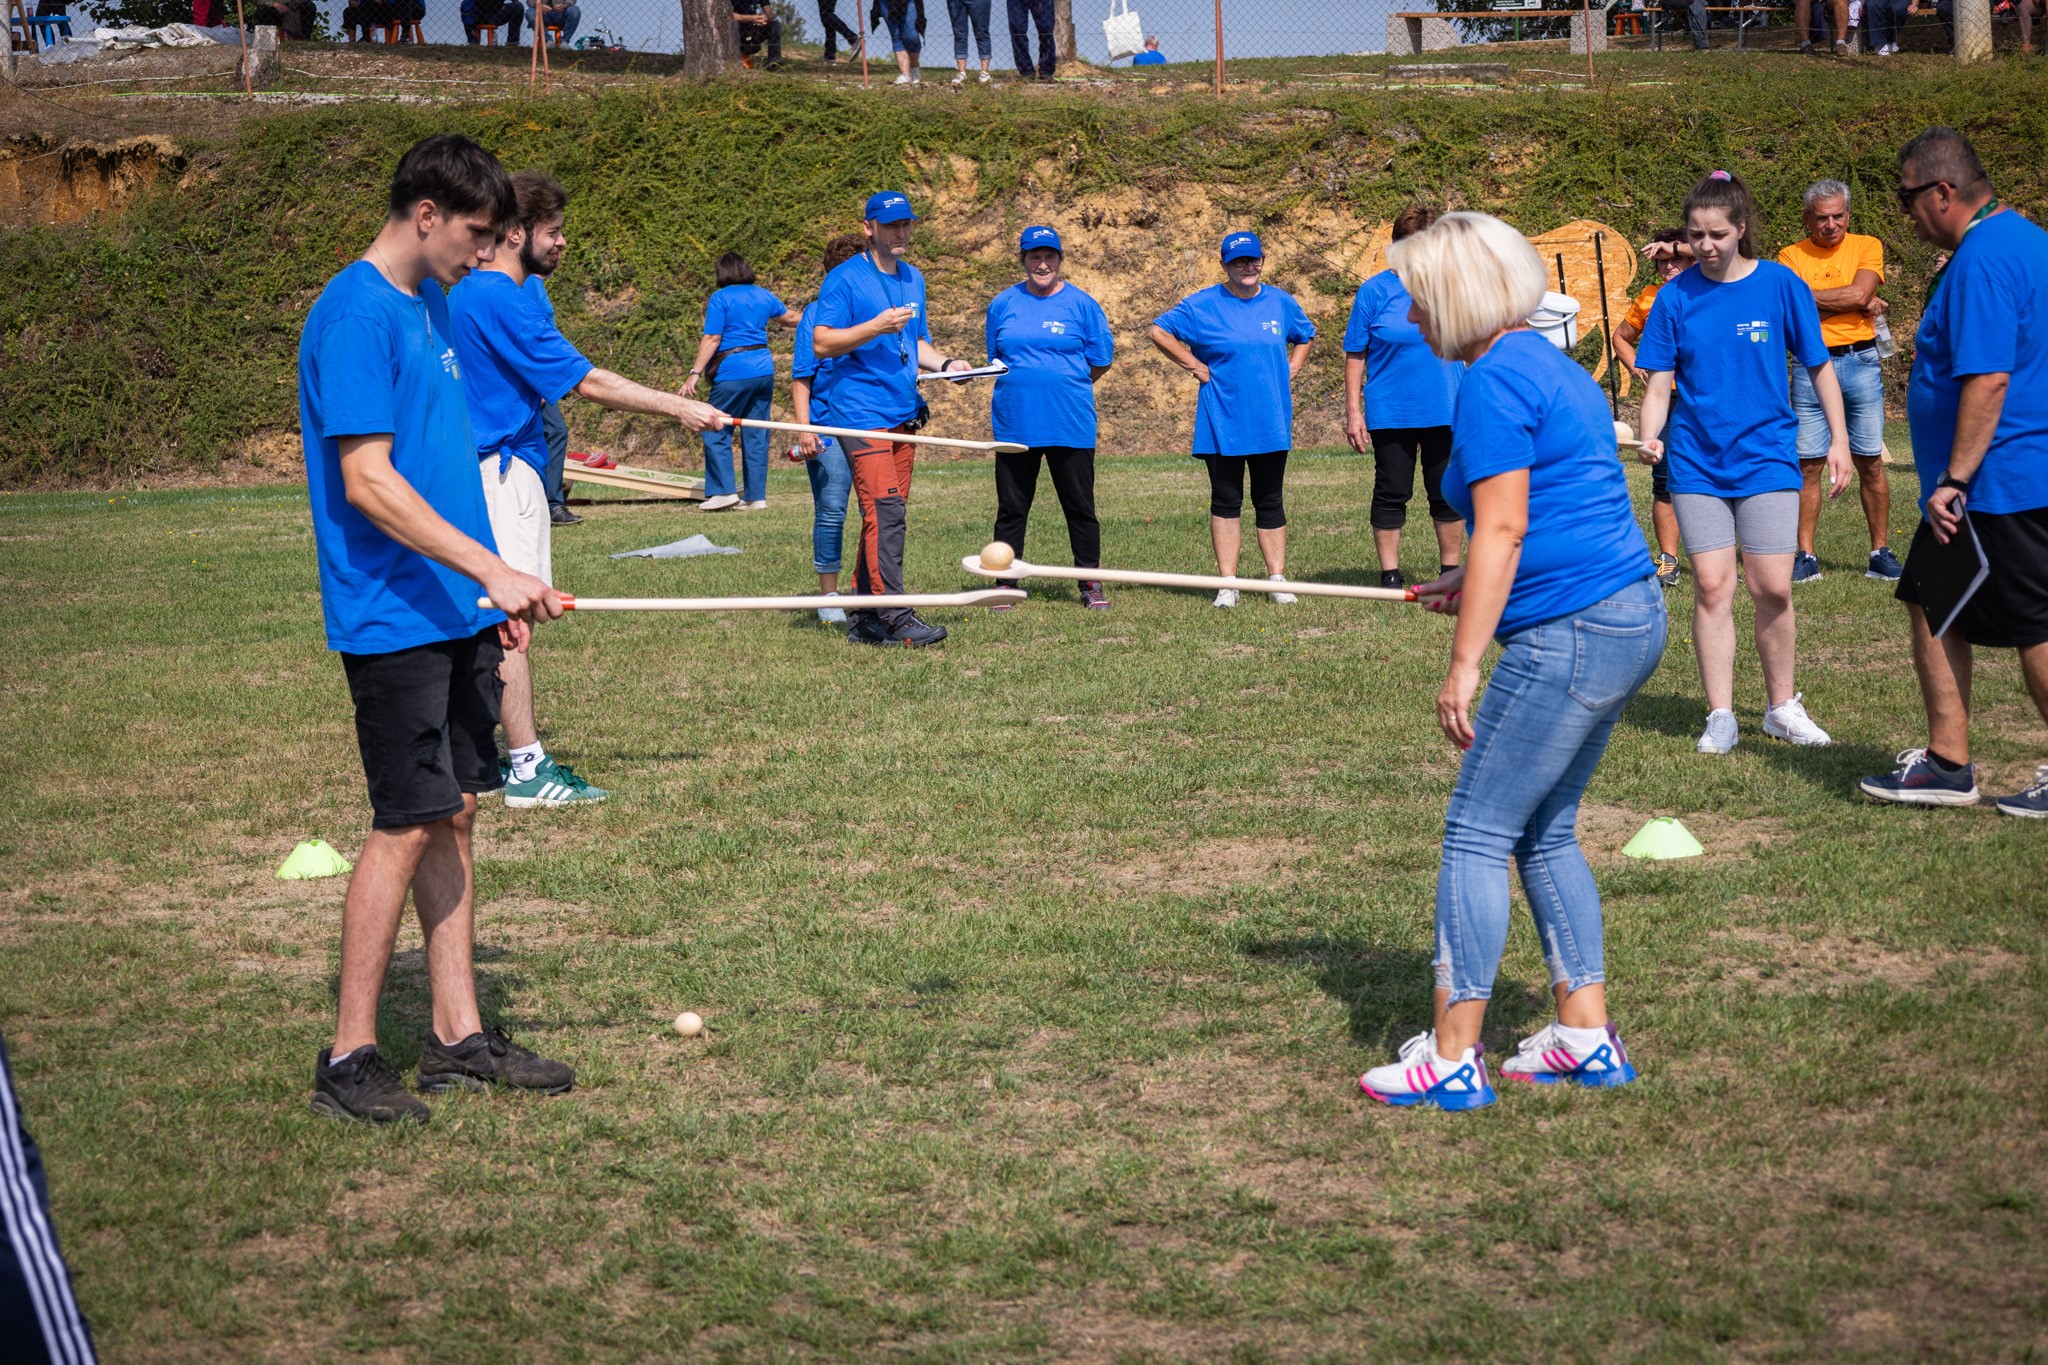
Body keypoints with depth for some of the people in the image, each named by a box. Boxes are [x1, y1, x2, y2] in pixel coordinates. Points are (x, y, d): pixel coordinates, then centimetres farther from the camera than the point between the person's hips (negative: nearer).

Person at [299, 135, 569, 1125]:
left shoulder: (430, 302, 14)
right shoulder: (355, 313, -14)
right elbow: (367, 482, -21)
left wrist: (493, 592, 19)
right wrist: (493, 570, -25)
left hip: (456, 612, 9)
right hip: (393, 618, -9)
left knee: (453, 813, 11)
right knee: (408, 824, -7)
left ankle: (459, 1035, 17)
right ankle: (349, 1058, 2)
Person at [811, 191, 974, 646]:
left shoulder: (913, 279, 18)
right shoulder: (845, 279, -5)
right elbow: (822, 343, -11)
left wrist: (945, 364, 8)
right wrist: (877, 327, -21)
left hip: (903, 413, 8)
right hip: (861, 412, -8)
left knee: (887, 514, 8)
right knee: (886, 510, -17)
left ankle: (864, 620, 13)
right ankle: (896, 620, -20)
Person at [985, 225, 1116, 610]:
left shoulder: (1081, 303, 1)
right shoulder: (1004, 304, 7)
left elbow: (1101, 361, 4)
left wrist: (1067, 386, 5)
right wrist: (1023, 383, 6)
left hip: (1071, 423, -2)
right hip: (1014, 421, 2)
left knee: (1080, 506, 4)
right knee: (1011, 507, 5)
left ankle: (1090, 584, 11)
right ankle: (1006, 584, 13)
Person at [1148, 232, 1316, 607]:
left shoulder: (1281, 303, 7)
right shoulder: (1203, 305, -3)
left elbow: (1305, 336, 25)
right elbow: (1157, 331, 0)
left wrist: (1289, 372, 9)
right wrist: (1195, 366, -5)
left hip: (1270, 422, 2)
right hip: (1222, 424, -2)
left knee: (1271, 502, 6)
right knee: (1226, 502, 3)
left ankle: (1278, 580, 11)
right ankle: (1227, 584, 6)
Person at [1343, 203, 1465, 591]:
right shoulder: (1375, 291, -3)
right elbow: (1355, 356, -1)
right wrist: (1353, 412, -6)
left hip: (1445, 412, 2)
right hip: (1390, 413, -2)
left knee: (1448, 493, 8)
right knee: (1391, 494, 3)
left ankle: (1451, 571, 21)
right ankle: (1390, 576, 12)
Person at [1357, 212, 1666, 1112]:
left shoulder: (1495, 379, -12)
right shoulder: (1550, 365, 18)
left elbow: (1502, 529, -17)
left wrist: (1464, 664, -16)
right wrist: (1472, 583, 24)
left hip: (1570, 635, -10)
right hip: (1630, 618, 10)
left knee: (1477, 835, -3)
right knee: (1545, 833, 17)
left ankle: (1451, 1059, 0)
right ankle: (1587, 1036, 20)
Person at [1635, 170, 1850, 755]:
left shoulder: (1780, 285, -3)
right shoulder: (1676, 296, -1)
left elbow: (1818, 367, 5)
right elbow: (1660, 382, 1)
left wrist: (1838, 439, 3)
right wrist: (1651, 436, -16)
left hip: (1766, 457, -1)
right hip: (1697, 461, 1)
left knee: (1772, 587, -4)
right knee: (1712, 586, -2)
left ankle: (1783, 708, 14)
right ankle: (1720, 717, 6)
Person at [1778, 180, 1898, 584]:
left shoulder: (1867, 247, 5)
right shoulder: (1792, 255, 5)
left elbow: (1859, 293, -12)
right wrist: (1856, 304, -10)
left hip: (1860, 364, 0)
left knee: (1870, 463, 3)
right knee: (1808, 465, 0)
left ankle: (1881, 552, 10)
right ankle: (1806, 556, 5)